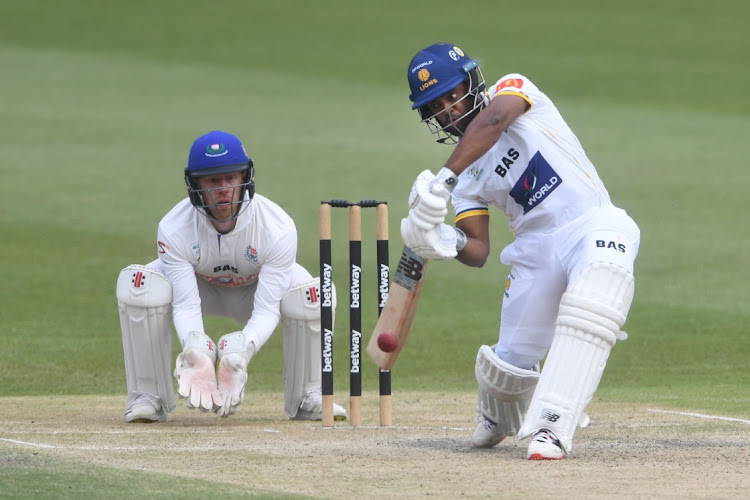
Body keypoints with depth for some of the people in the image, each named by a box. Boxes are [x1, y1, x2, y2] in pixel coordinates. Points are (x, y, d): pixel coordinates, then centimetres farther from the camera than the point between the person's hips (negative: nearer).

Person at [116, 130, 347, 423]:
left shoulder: (278, 228, -33)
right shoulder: (174, 230, -32)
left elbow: (267, 310, -36)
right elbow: (186, 306, -35)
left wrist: (238, 356, -55)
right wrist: (197, 355, -56)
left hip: (256, 290, 0)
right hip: (197, 287, 0)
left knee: (311, 295, -32)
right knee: (137, 284, -31)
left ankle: (307, 397, -10)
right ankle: (148, 397, -16)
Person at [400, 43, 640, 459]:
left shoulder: (513, 88, 1)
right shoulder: (467, 178, 13)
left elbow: (493, 121, -23)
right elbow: (478, 251, 5)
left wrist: (444, 179, -31)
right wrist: (450, 243, -19)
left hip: (594, 225, -5)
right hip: (537, 249, 5)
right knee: (509, 366, -2)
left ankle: (551, 425, -34)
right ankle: (499, 417, 38)